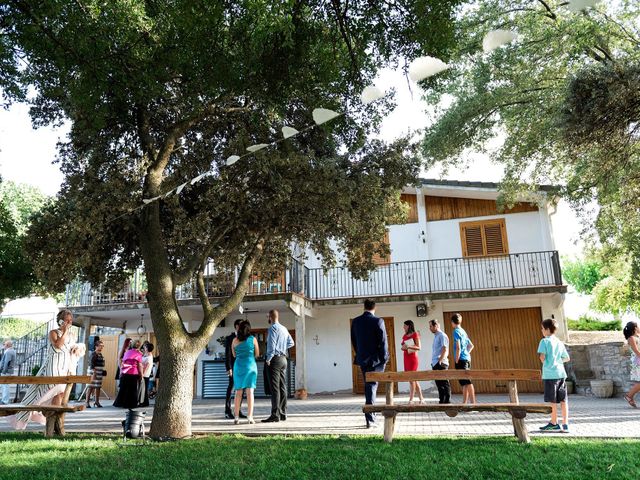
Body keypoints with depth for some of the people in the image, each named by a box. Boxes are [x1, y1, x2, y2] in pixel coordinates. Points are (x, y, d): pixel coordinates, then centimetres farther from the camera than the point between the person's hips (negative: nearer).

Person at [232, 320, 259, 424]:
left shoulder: (235, 340, 4)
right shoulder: (253, 339, -1)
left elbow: (234, 355, 14)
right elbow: (257, 354, 8)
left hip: (238, 365, 2)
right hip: (250, 365, -2)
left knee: (238, 392, 9)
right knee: (250, 391, -2)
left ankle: (236, 417, 7)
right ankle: (250, 417, -6)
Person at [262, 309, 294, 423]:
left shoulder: (272, 328, -12)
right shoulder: (284, 329, 14)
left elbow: (271, 345, -18)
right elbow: (291, 342, 22)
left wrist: (268, 359, -10)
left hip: (275, 359, -8)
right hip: (283, 359, 8)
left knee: (275, 388, -8)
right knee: (283, 387, 10)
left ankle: (275, 415, -9)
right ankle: (283, 413, 15)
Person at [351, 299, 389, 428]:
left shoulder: (355, 321, 2)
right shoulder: (378, 321, -11)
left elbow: (353, 340, 9)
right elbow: (383, 341, -13)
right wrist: (384, 358, -5)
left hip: (362, 359, 4)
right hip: (375, 359, -4)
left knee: (368, 385, 16)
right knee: (372, 385, 1)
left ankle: (371, 417, 24)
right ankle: (370, 419, -3)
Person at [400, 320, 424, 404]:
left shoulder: (415, 334, -5)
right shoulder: (404, 336, 14)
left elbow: (418, 347, -11)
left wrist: (408, 347, -22)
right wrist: (402, 347, -1)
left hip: (413, 358, -7)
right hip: (406, 358, 7)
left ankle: (411, 399, -6)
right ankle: (421, 398, 13)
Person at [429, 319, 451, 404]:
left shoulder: (442, 336, -8)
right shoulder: (435, 336, 20)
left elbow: (445, 349, -16)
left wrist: (440, 361, -20)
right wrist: (433, 362, 16)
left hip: (441, 364, -9)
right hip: (435, 364, 9)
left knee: (444, 383, -5)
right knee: (439, 383, 10)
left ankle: (447, 401, -2)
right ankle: (441, 401, 14)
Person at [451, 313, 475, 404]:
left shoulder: (456, 331, -8)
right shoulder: (463, 331, 18)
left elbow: (458, 347, -16)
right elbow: (471, 345, 26)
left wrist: (456, 361, -12)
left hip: (461, 359, -9)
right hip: (467, 358, 9)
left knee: (467, 382, -11)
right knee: (464, 383, 11)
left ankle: (473, 402, -13)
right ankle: (464, 402, 15)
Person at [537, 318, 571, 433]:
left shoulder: (544, 341, -7)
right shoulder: (560, 342, 13)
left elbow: (542, 357, -16)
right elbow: (567, 358, 17)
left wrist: (545, 363, 4)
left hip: (550, 374, -6)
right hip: (561, 373, 6)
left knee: (552, 400, 3)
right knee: (563, 400, 7)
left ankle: (554, 424, 12)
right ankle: (565, 425, 10)